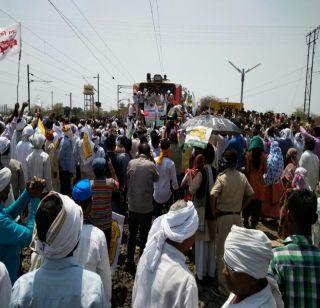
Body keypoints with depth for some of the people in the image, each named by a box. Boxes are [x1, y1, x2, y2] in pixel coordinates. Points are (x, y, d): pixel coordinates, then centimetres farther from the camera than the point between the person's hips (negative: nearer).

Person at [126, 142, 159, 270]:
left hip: (132, 206, 2)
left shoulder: (131, 163, -4)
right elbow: (156, 178, 4)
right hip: (146, 207, -2)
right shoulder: (151, 165, -12)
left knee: (132, 234, 16)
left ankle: (129, 261, 24)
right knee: (144, 235, 12)